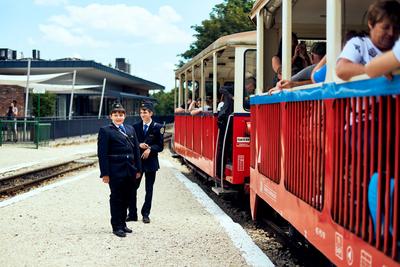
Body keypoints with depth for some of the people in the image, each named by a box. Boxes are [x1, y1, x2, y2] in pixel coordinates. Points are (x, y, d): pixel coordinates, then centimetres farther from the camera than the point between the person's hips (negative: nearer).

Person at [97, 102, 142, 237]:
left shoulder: (130, 129, 13)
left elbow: (136, 150, 13)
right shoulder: (105, 131, -4)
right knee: (116, 198, 2)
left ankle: (122, 223, 26)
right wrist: (105, 173, -13)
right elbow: (102, 154, -8)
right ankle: (116, 227, 11)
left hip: (130, 170, 6)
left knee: (126, 198, 13)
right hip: (116, 171, -6)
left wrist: (138, 169, 8)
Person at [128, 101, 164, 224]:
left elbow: (160, 146, -3)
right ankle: (132, 214, 11)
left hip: (151, 161, -2)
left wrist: (150, 149, -19)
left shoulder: (158, 127, -2)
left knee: (149, 189, 6)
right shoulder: (135, 127, 5)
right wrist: (139, 145, -14)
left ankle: (146, 214, 14)